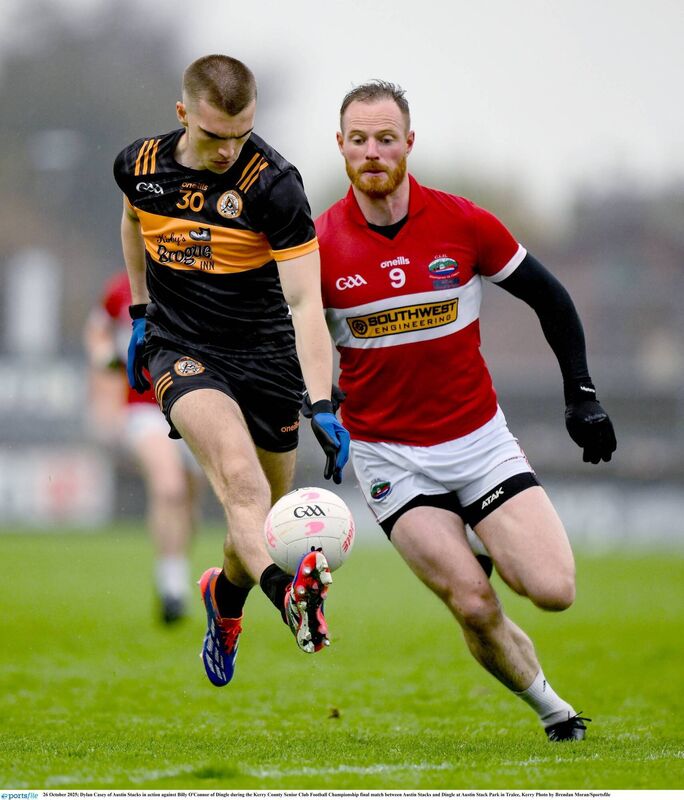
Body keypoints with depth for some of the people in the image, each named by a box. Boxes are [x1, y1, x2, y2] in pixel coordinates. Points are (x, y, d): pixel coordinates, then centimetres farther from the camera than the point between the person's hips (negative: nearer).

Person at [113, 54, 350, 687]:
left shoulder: (274, 184, -18)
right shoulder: (140, 165, -6)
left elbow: (305, 303, -23)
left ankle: (226, 595, 43)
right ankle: (285, 589, -51)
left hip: (265, 355, 0)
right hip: (178, 348, 0)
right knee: (239, 475, -28)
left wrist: (323, 407, -32)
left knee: (266, 515, 10)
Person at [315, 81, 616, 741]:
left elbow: (549, 297, 4)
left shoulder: (462, 223, -8)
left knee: (554, 590, -13)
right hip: (388, 456, -1)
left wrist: (582, 396, 2)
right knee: (474, 607, -16)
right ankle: (549, 706, 10)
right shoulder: (320, 246, -9)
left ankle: (498, 547, 22)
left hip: (479, 439, 1)